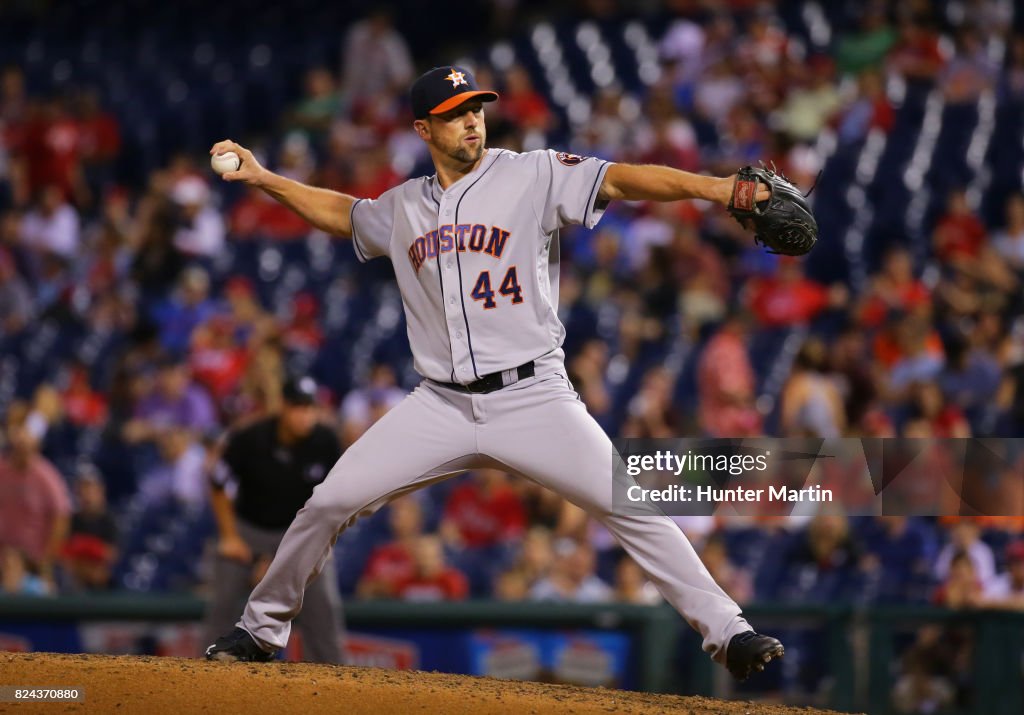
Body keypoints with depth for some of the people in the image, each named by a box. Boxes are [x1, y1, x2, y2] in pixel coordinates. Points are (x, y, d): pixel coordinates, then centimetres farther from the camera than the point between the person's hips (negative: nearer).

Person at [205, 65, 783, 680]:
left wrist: (716, 188, -28)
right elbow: (341, 213, 33)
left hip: (532, 397, -3)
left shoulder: (533, 177, -2)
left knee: (631, 507, -15)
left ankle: (726, 632, -9)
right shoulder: (404, 208, 13)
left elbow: (619, 181, -15)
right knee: (330, 502, -2)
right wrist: (263, 178, 24)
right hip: (441, 408, 4)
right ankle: (262, 628, 15)